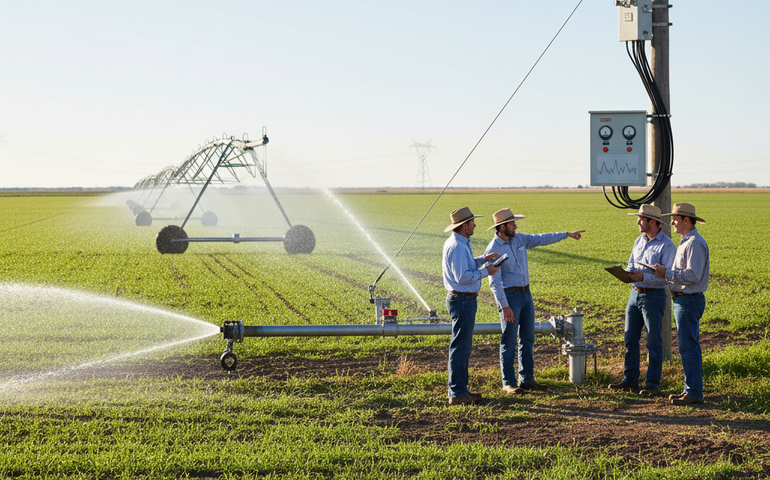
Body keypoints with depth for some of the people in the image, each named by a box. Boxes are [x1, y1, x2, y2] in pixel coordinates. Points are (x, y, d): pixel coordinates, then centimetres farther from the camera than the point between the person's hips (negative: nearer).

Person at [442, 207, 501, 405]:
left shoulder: (459, 243, 14)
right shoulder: (457, 246, -19)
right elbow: (462, 277, -25)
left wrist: (482, 260, 15)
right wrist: (485, 272, -15)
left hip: (462, 299, 11)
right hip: (462, 300, -11)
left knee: (463, 347, 15)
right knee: (460, 347, -7)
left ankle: (459, 389, 21)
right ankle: (457, 393, -5)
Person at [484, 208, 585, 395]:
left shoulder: (519, 239, 6)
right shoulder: (493, 250, -15)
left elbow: (541, 239, 16)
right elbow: (494, 281, -18)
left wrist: (567, 234, 16)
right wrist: (504, 306, -23)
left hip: (526, 294, 8)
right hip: (509, 296, -8)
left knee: (528, 339, 11)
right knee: (509, 342, -3)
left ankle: (526, 379, 18)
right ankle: (509, 383, 4)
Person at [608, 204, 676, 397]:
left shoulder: (667, 245, -11)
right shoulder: (639, 240, 12)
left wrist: (643, 277, -27)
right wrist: (626, 273, -5)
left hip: (654, 296, -7)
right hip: (635, 293, 7)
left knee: (654, 342, -2)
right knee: (630, 339, 8)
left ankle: (653, 385, 2)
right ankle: (630, 381, 16)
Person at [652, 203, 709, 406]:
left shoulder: (695, 243, -15)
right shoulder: (685, 242, 18)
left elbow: (693, 275, -23)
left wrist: (667, 273, -17)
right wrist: (665, 272, 9)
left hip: (690, 300, -11)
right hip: (682, 298, 11)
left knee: (689, 347, -9)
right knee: (687, 348, 12)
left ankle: (694, 393, -7)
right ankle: (690, 389, 17)